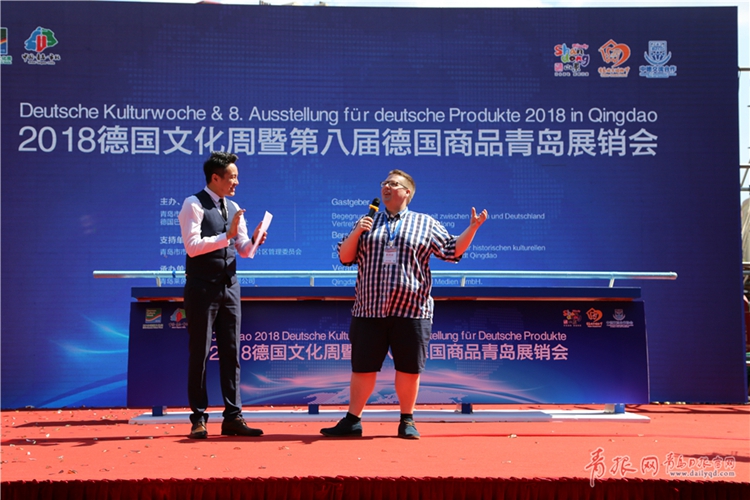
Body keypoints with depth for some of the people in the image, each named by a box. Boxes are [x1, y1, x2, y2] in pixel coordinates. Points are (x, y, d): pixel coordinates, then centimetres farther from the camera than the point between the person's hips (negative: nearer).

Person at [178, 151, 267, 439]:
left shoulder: (233, 208, 13)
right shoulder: (194, 205, -7)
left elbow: (244, 251, 14)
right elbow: (192, 246, -18)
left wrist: (254, 240, -6)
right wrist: (227, 235, -21)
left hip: (229, 288, 6)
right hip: (202, 289, -6)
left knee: (231, 352, 6)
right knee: (200, 353, 1)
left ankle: (233, 417, 11)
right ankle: (198, 418, 11)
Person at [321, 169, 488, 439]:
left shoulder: (426, 224, 10)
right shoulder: (367, 222, 15)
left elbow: (453, 250, 9)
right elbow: (344, 258, 13)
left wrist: (472, 227, -3)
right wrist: (356, 233, -4)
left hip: (411, 311, -1)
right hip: (369, 310, 1)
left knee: (408, 369, 4)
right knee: (362, 368, 5)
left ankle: (407, 420, 21)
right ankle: (352, 420, 17)